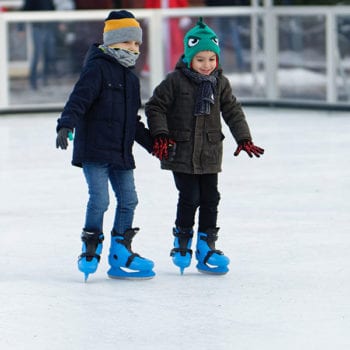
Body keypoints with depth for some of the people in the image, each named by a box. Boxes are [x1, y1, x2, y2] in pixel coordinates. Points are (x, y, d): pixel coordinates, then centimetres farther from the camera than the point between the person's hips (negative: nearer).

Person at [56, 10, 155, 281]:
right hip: (94, 149, -8)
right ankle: (91, 251, 4)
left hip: (121, 153, 8)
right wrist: (66, 125, -32)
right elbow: (79, 99, -18)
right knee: (99, 200, -12)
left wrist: (153, 144, 25)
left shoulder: (131, 78, 18)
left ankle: (120, 255, 15)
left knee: (128, 200, 6)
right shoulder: (97, 68, -7)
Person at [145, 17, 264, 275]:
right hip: (181, 152, -4)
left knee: (210, 199, 5)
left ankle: (206, 247, 14)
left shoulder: (220, 83, 5)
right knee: (189, 198, -5)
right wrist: (161, 135, -13)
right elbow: (155, 107, -4)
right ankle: (182, 244, 14)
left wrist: (244, 139, 3)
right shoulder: (175, 81, -8)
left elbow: (233, 111, 11)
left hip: (210, 154, 4)